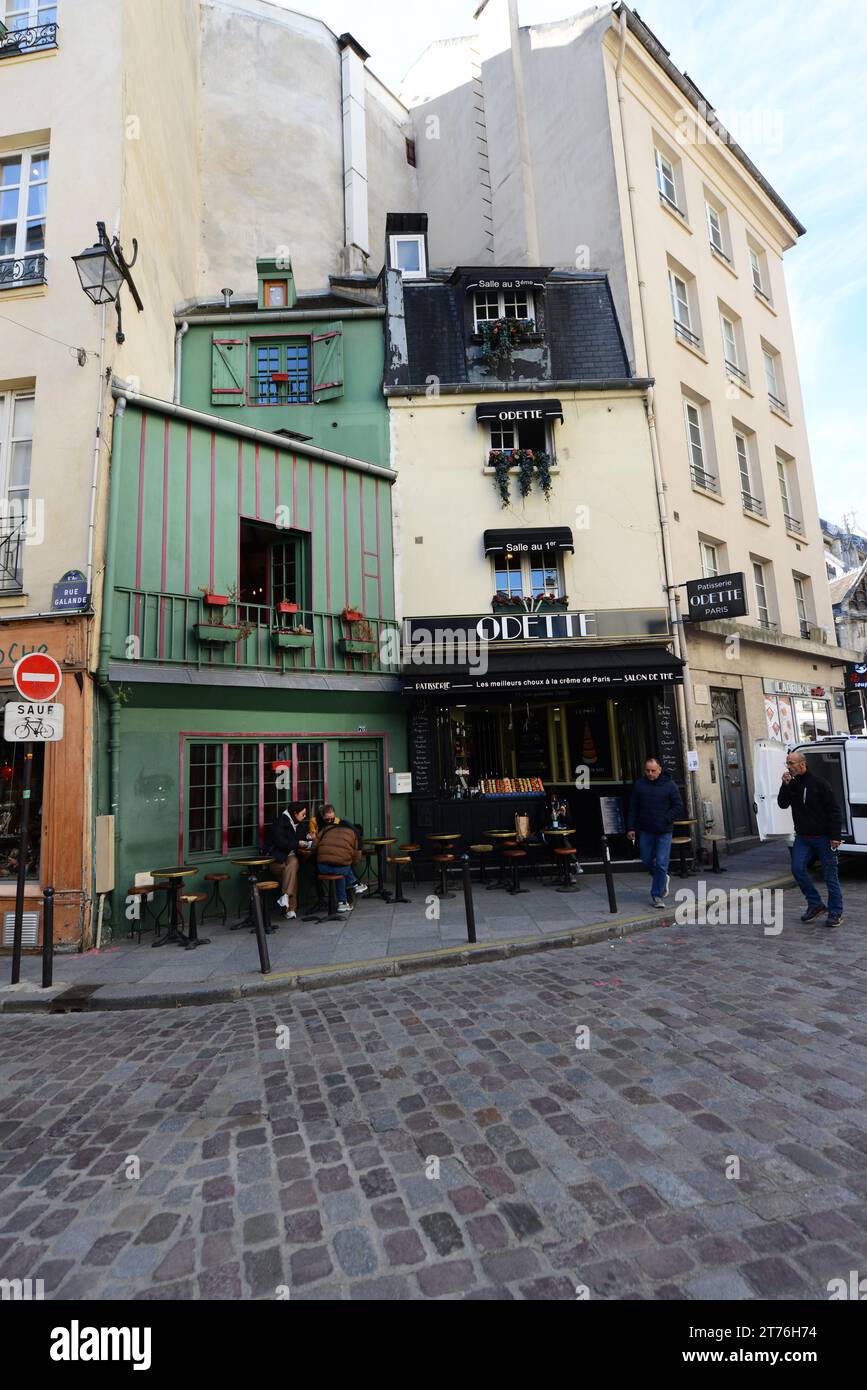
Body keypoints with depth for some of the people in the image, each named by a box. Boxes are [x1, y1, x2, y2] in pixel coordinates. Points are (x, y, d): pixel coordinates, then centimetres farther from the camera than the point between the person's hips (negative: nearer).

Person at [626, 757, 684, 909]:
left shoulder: (669, 785, -3)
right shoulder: (639, 785, 1)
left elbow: (679, 806, -2)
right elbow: (632, 809, 5)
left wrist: (665, 819, -14)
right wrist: (630, 828, 0)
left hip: (664, 832, -2)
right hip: (645, 831, 3)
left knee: (661, 864, -4)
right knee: (647, 861, 11)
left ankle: (657, 895, 7)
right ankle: (663, 879, 39)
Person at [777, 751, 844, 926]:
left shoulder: (818, 783, -10)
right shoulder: (791, 784, 7)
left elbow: (833, 810, -10)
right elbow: (783, 804, -1)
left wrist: (835, 836, -14)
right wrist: (785, 786, -14)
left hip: (823, 837, -5)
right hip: (802, 837, 5)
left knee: (830, 875, 3)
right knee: (797, 869, -4)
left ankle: (836, 913, 15)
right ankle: (815, 904, 12)